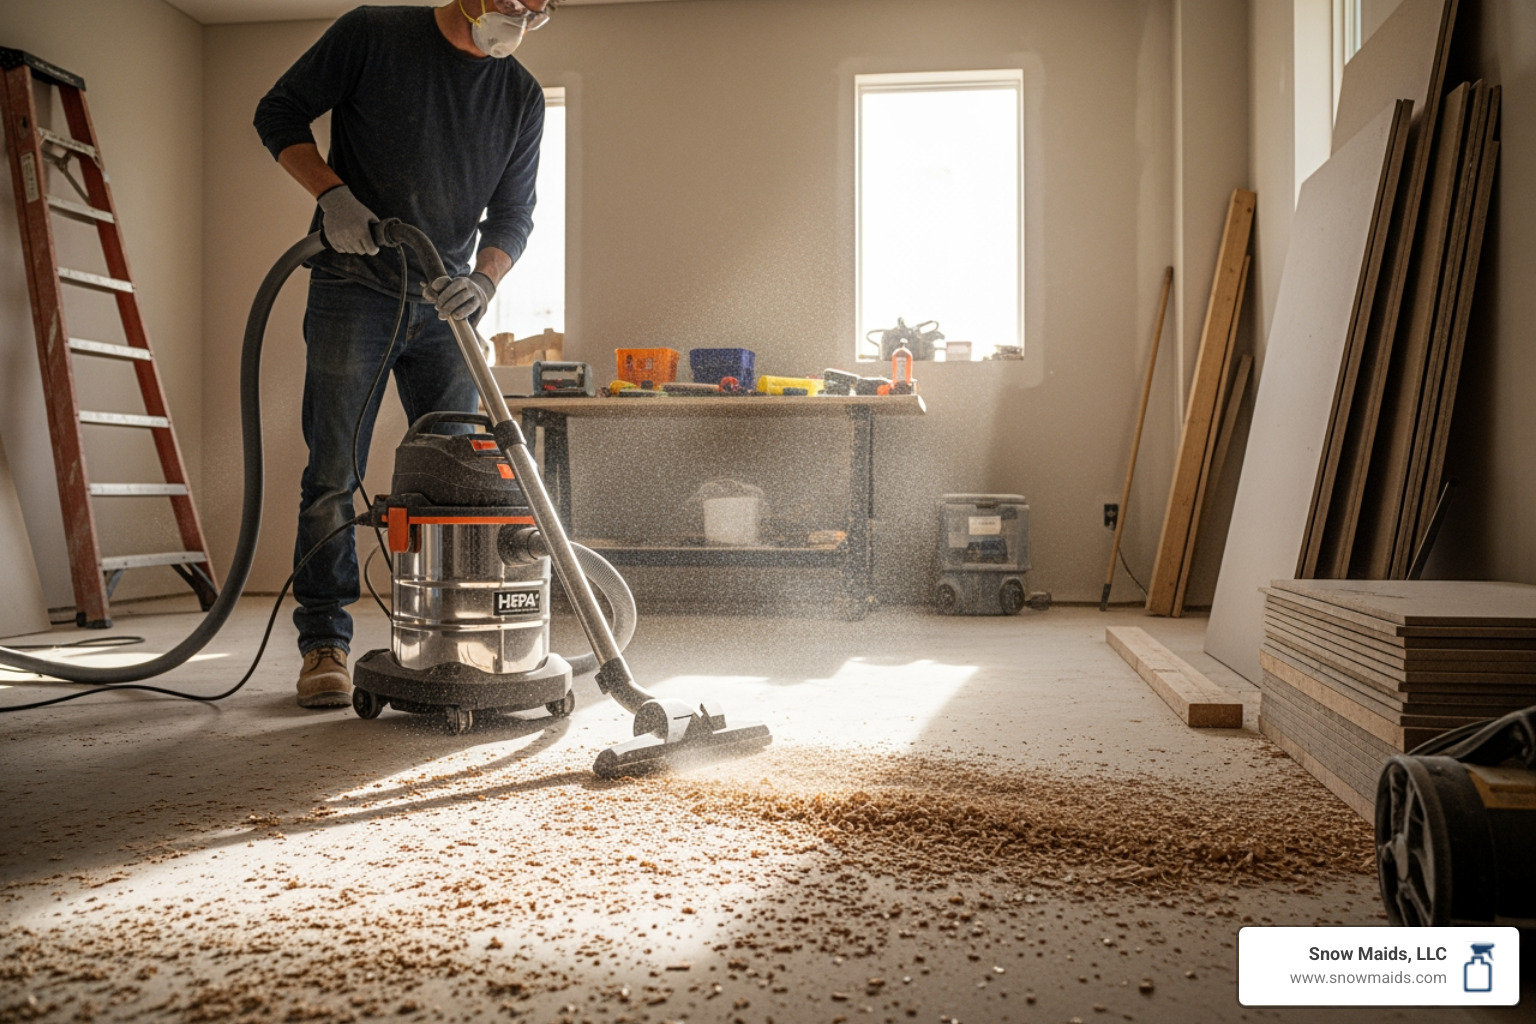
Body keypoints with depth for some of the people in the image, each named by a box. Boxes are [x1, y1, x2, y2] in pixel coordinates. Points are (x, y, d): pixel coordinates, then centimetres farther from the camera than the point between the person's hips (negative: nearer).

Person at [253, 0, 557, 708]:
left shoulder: (522, 96, 6)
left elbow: (514, 213, 4)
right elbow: (278, 113, 1)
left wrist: (484, 280, -15)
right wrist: (333, 194, -16)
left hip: (447, 305, 4)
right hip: (353, 291, -3)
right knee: (334, 474, -4)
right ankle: (324, 643, 4)